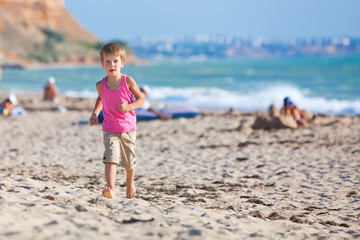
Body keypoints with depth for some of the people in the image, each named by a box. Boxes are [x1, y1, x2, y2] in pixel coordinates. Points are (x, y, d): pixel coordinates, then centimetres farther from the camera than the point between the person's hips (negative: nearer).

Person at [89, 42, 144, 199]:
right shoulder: (101, 85, -3)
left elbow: (141, 99, -2)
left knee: (129, 161, 16)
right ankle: (110, 189, -32)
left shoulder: (128, 81, -10)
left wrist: (129, 106, -21)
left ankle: (130, 183, 45)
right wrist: (95, 113, 7)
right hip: (110, 130, 0)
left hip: (128, 129, 0)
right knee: (111, 157, -21)